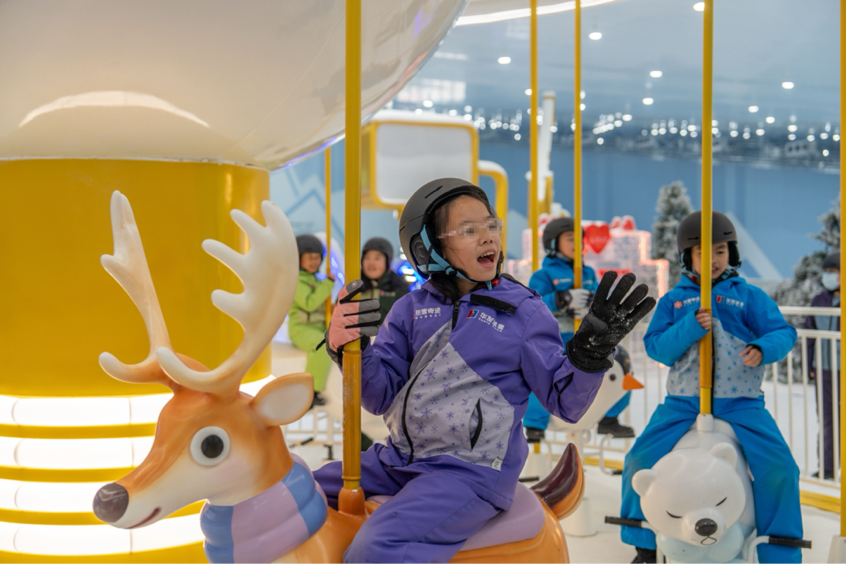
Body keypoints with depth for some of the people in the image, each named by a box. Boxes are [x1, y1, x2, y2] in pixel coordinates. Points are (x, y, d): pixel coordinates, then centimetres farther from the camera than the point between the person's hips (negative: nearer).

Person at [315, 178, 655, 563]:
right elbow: (381, 397, 4)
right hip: (397, 459, 6)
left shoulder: (524, 311, -3)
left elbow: (565, 402, -1)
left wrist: (591, 351, -19)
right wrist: (349, 349, -14)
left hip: (470, 471, -5)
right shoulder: (411, 309, 7)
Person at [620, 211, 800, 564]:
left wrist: (764, 347, -24)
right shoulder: (672, 301, 8)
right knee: (640, 461, -10)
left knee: (779, 468, -17)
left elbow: (782, 333, -1)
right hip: (682, 403, 1)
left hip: (742, 404, -1)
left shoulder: (750, 297, 6)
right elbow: (656, 347, -2)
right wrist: (691, 327, -18)